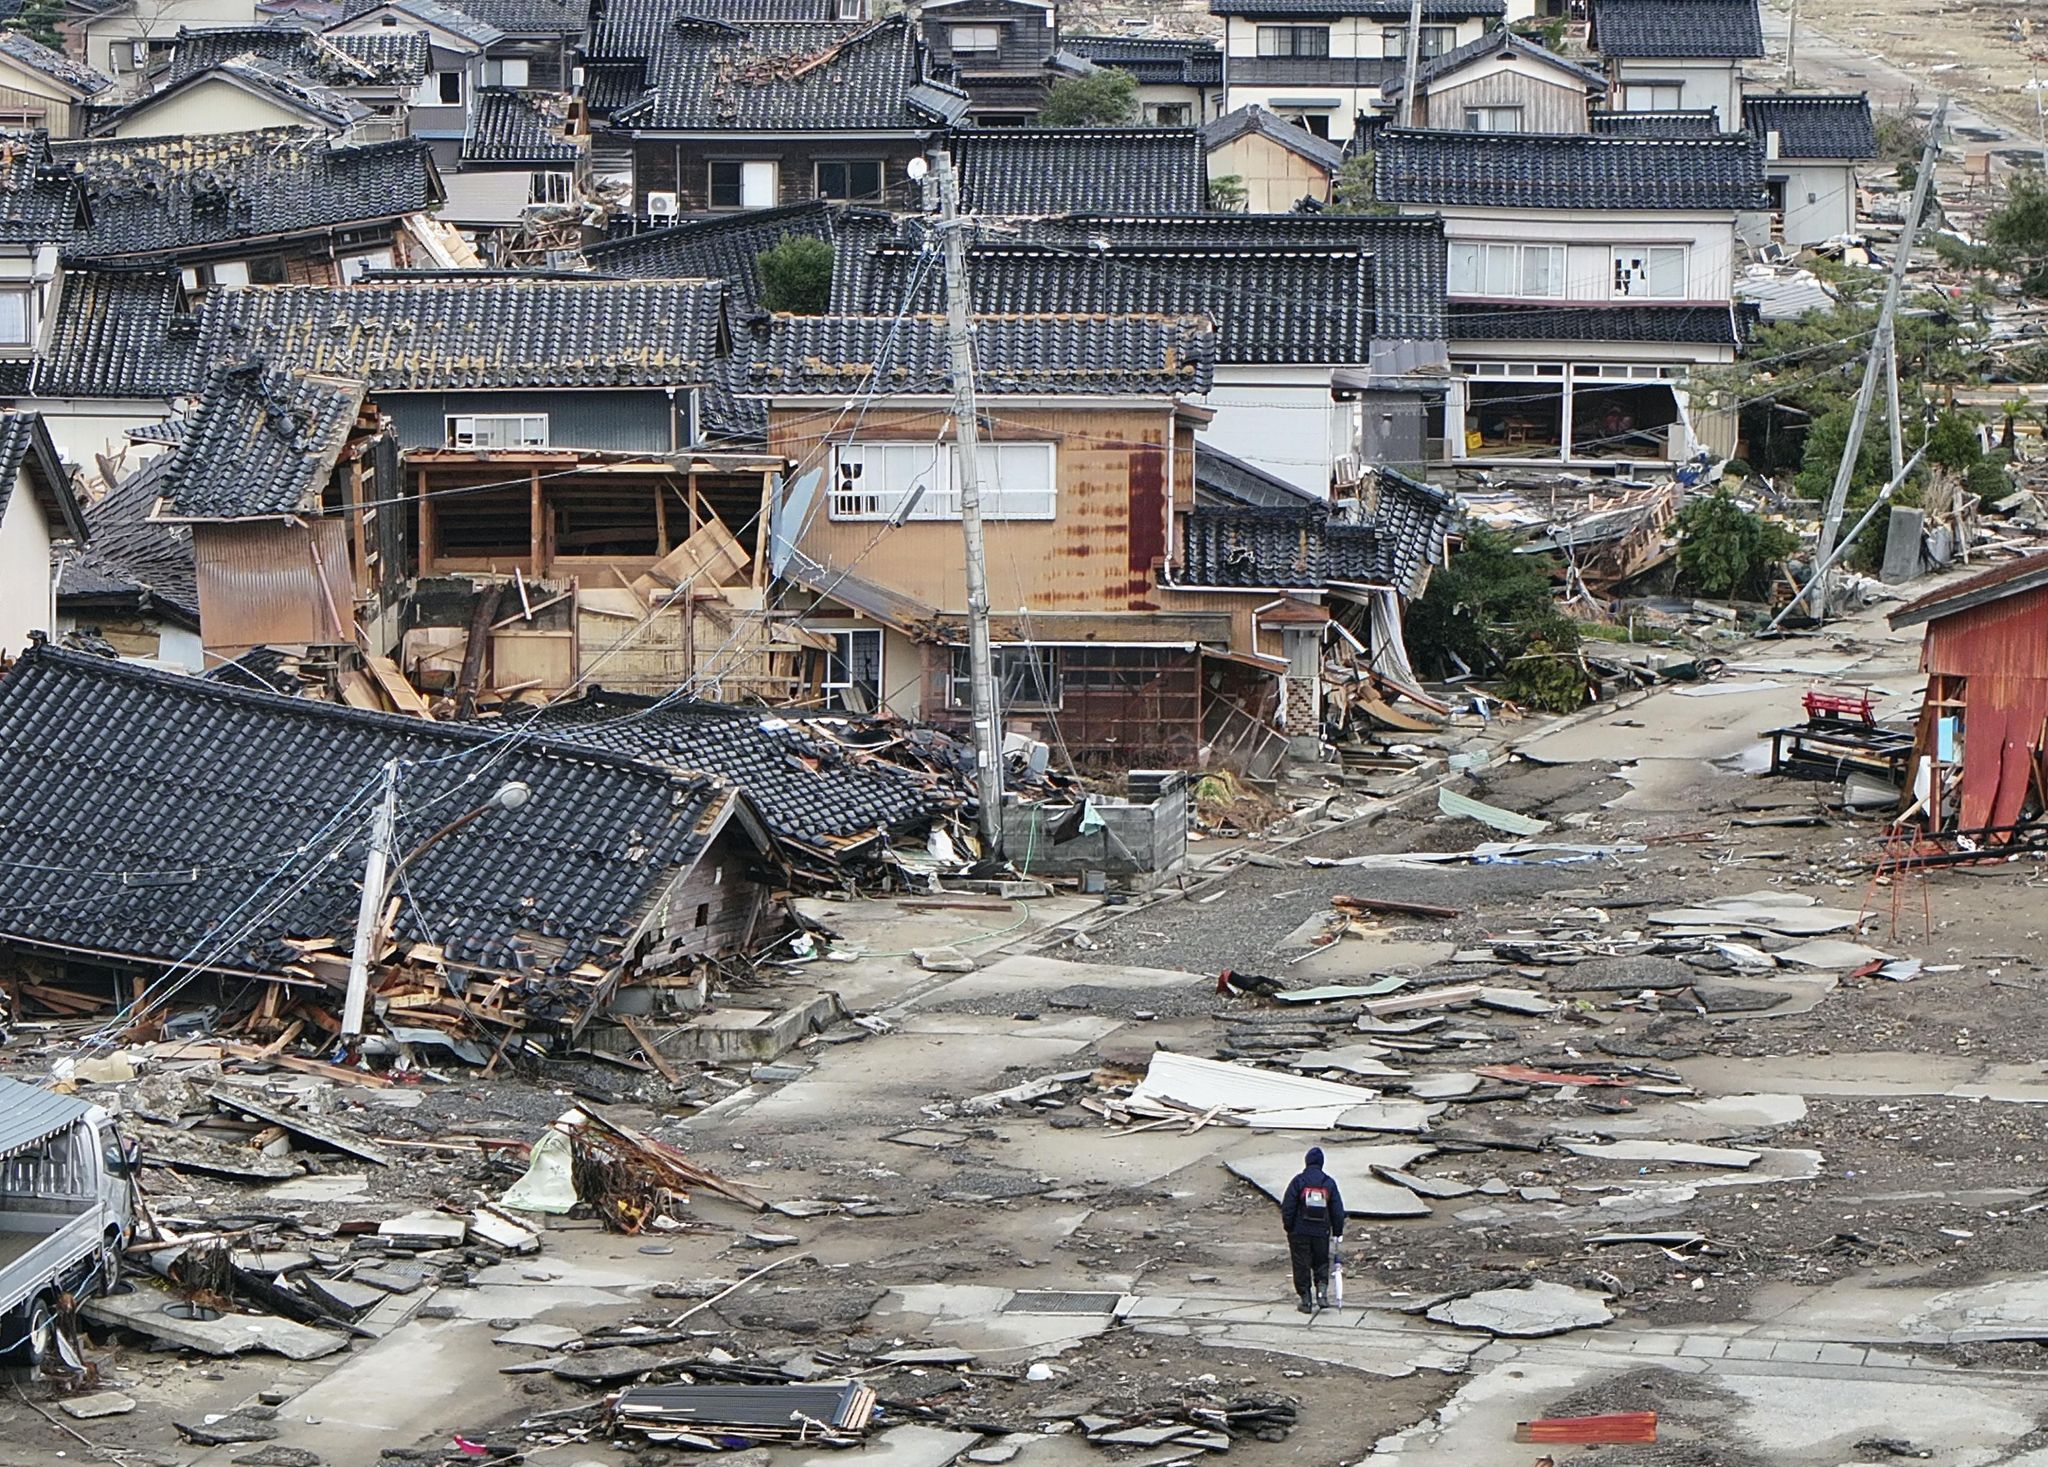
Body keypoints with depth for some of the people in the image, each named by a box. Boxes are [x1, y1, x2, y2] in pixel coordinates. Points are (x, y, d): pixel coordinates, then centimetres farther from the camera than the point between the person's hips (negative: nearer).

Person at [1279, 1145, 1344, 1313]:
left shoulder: (1298, 1181, -6)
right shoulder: (1329, 1183, 2)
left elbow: (1287, 1207, -6)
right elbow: (1338, 1210, 6)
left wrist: (1288, 1226, 5)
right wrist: (1337, 1231, 14)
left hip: (1300, 1232, -2)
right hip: (1322, 1232, 2)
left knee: (1302, 1267, 5)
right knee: (1321, 1264, 15)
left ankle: (1306, 1301, 5)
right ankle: (1322, 1294, -3)